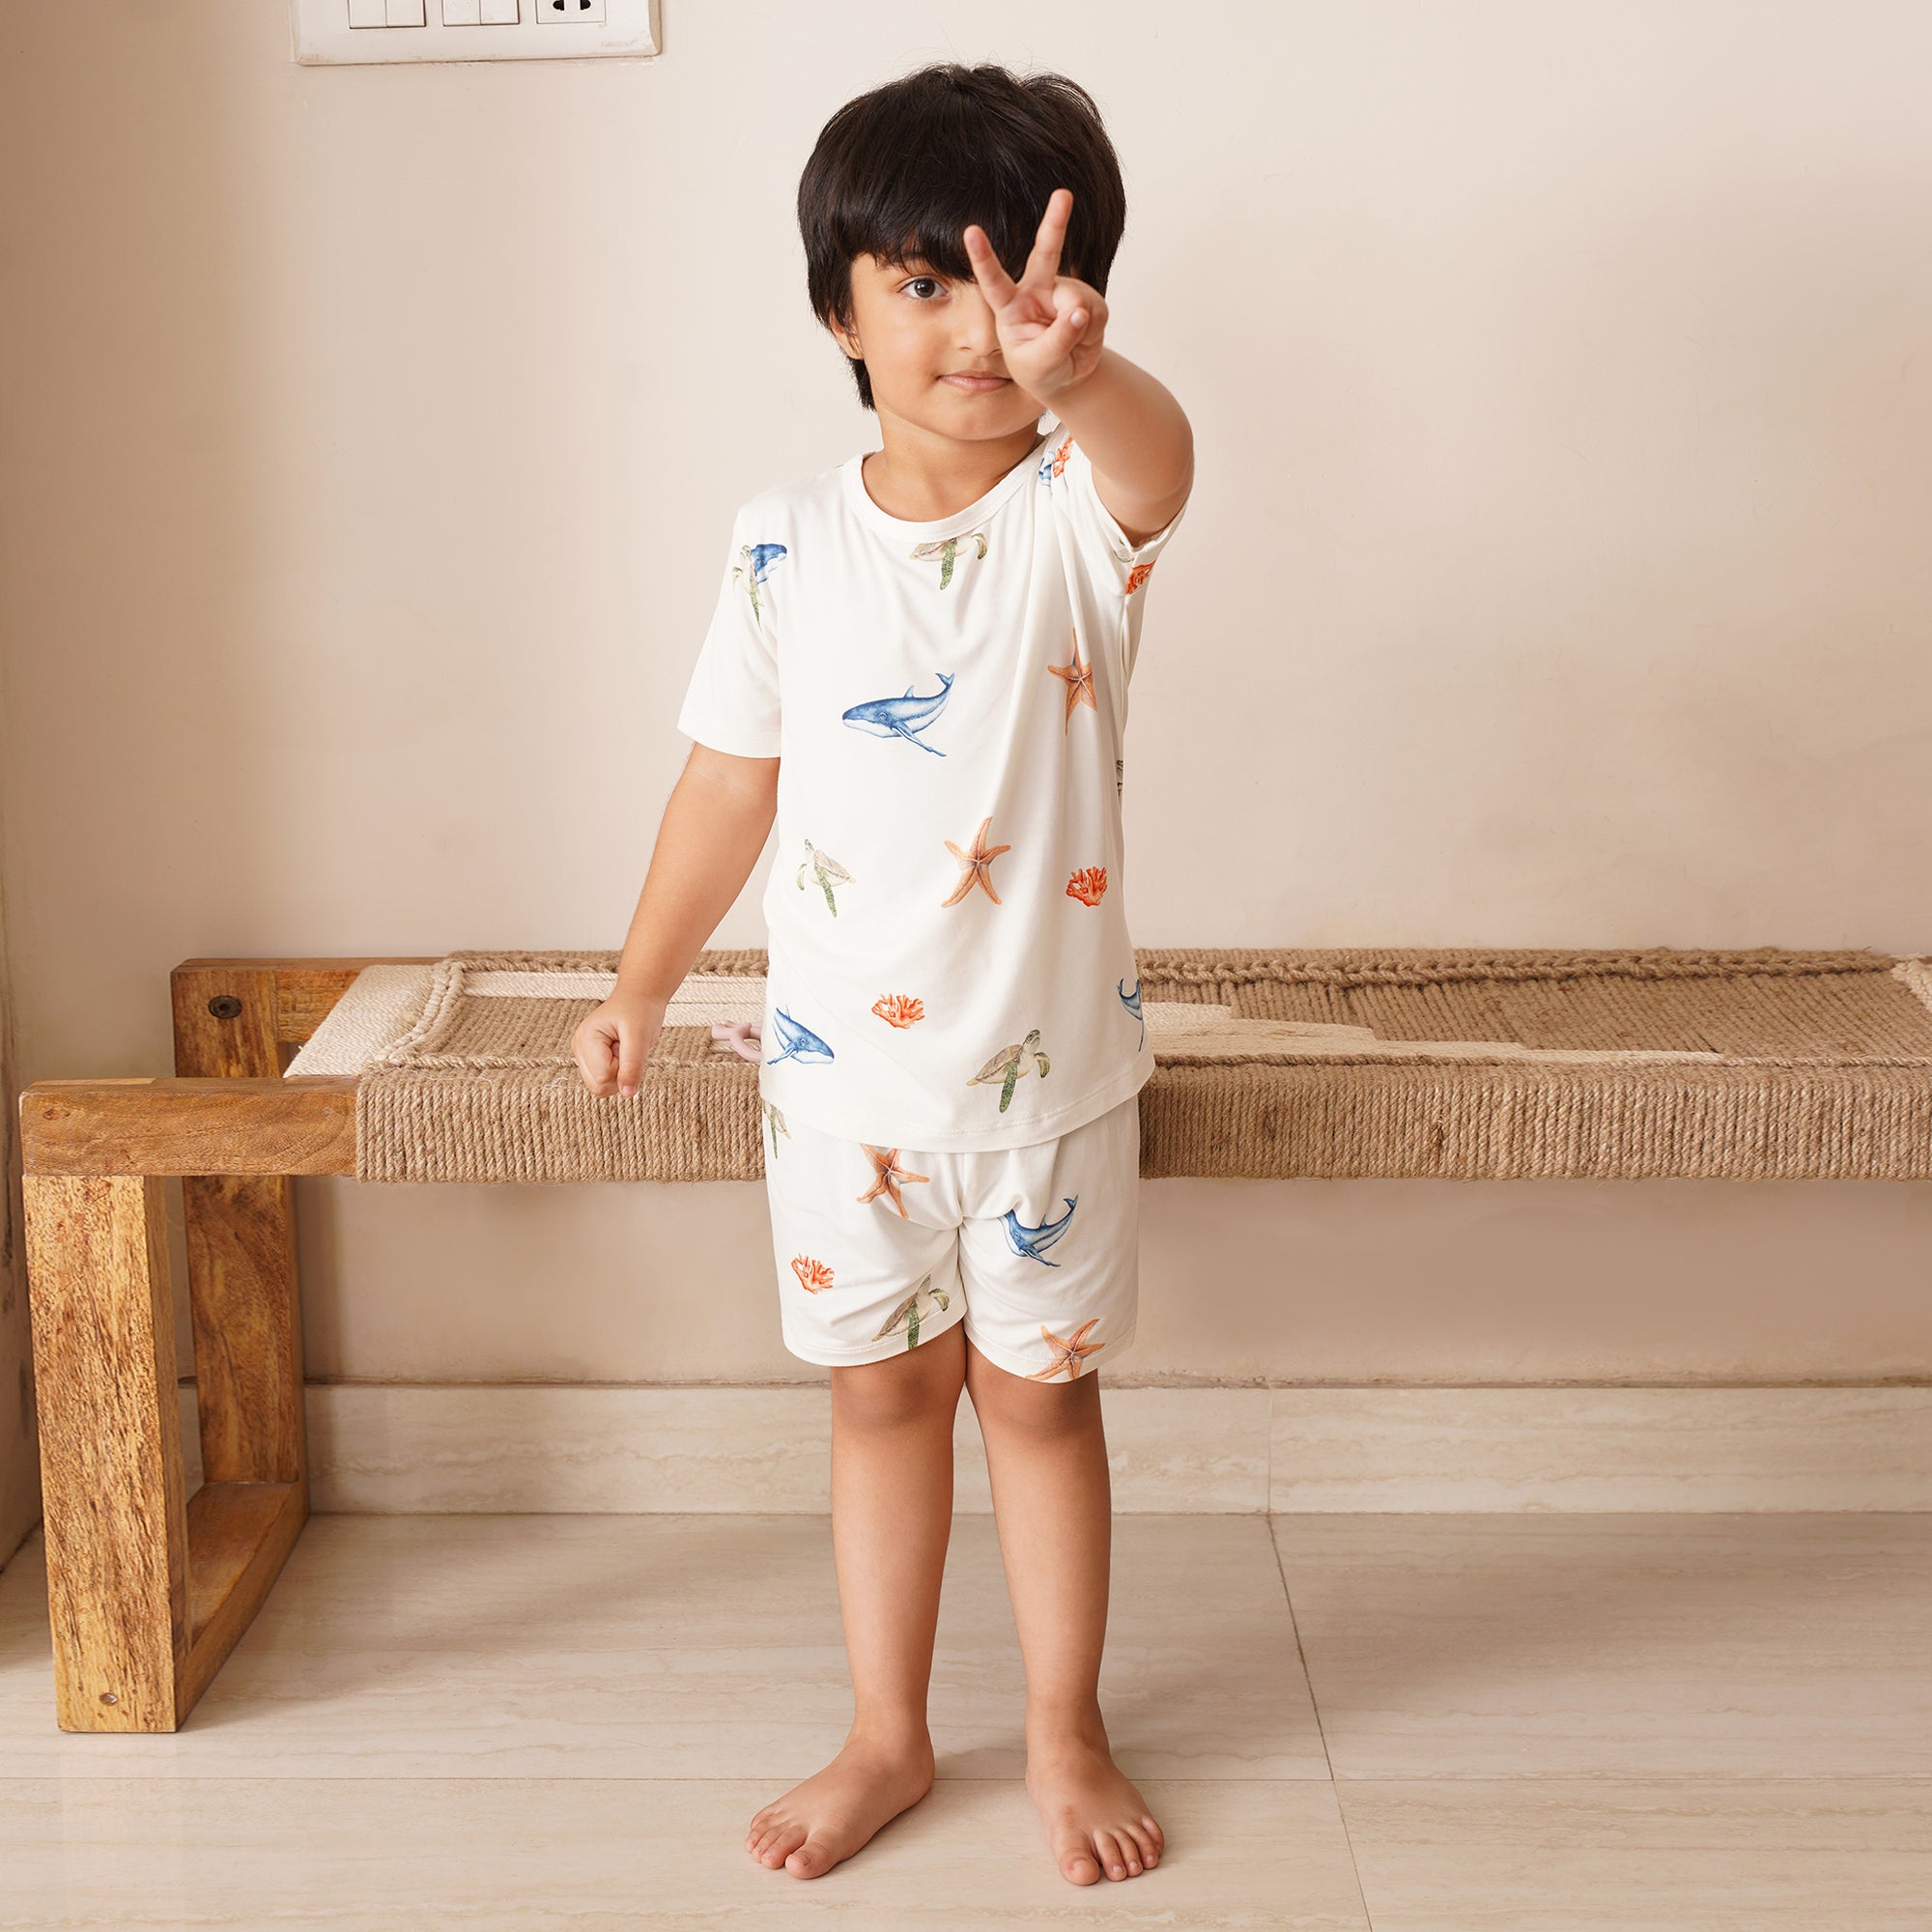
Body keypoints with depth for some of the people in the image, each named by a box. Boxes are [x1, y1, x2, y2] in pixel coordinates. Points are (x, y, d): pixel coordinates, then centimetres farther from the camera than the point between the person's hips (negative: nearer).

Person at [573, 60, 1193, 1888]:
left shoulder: (1078, 512, -12)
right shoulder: (787, 541, -5)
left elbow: (1158, 460, -37)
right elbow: (729, 781, 5)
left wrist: (1077, 370, -60)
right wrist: (641, 986, 10)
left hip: (1049, 1064, -2)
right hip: (842, 1066, 2)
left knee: (1040, 1392, 13)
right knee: (882, 1395, 16)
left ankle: (1067, 1731, 32)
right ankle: (887, 1736, 33)